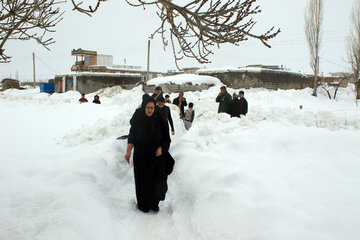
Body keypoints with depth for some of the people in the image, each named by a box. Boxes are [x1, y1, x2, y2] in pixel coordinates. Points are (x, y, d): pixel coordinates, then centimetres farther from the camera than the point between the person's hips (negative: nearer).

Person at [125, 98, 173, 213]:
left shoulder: (159, 121, -3)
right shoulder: (137, 120, -5)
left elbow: (166, 138, 3)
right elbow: (132, 137, -2)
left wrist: (161, 148, -13)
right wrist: (128, 151, -15)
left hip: (156, 156, 1)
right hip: (141, 157, -1)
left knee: (157, 181, 2)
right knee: (143, 181, 8)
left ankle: (154, 203, 23)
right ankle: (143, 204, 26)